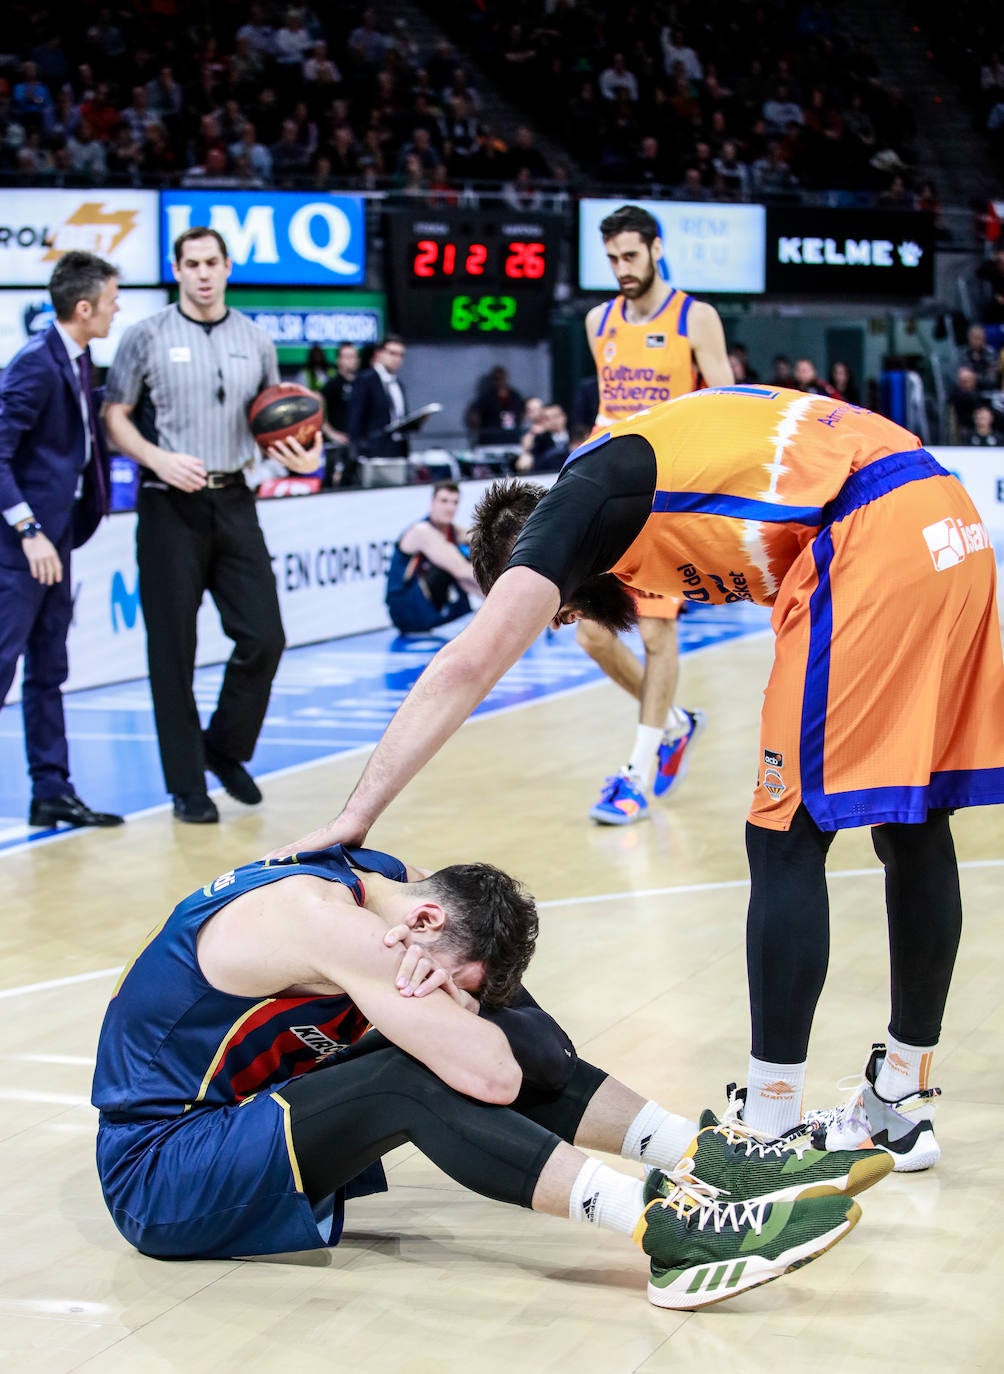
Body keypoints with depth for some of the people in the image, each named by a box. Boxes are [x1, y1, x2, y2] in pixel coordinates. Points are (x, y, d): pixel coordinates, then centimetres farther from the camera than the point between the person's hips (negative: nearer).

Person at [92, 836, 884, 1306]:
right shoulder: (331, 921, -26)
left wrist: (441, 996, -21)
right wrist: (439, 997, -13)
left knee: (510, 1028, -3)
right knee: (417, 1082, -31)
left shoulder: (380, 878, 2)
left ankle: (702, 1156, -7)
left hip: (239, 1128, 9)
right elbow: (490, 1079, -31)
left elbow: (504, 1061, 0)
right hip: (158, 1178, -9)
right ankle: (666, 1231, -38)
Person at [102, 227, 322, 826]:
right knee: (174, 649, 0)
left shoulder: (256, 340, 9)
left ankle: (225, 750, 22)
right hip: (171, 507, -3)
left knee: (263, 638, -1)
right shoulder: (148, 337, -1)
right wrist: (160, 459, -16)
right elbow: (115, 417, 0)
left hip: (234, 502, 3)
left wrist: (299, 456, -4)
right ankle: (187, 785, 9)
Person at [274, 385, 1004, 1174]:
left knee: (788, 837, -1)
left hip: (878, 539, -9)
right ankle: (901, 1106, 27)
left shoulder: (580, 496, 4)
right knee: (912, 827, 16)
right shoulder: (641, 463, 28)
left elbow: (468, 667, -7)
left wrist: (357, 816, -7)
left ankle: (768, 1137, 5)